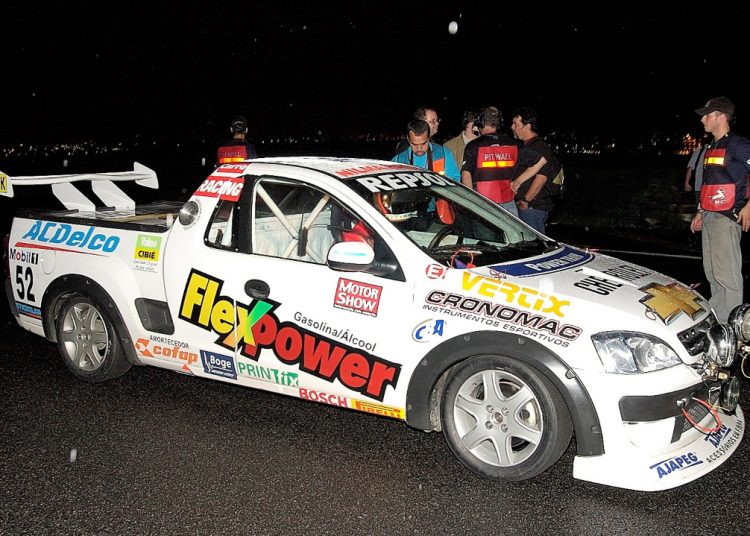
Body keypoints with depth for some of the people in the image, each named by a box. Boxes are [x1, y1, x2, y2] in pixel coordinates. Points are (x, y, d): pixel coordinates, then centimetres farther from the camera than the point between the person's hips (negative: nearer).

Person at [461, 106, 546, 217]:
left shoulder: (473, 146, -4)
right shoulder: (514, 144, 7)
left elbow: (466, 174, -14)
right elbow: (541, 160, 9)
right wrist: (518, 181, 11)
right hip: (508, 204, 3)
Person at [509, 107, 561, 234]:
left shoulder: (540, 146, -13)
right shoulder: (526, 146, 19)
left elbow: (541, 177, -22)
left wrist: (526, 200, -18)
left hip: (534, 208, -10)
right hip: (524, 207, 10)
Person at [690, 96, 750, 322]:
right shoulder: (711, 148, 19)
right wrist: (700, 212, 25)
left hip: (727, 218, -9)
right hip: (710, 217, 9)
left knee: (727, 274, -10)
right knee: (712, 272, 13)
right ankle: (715, 318, 22)